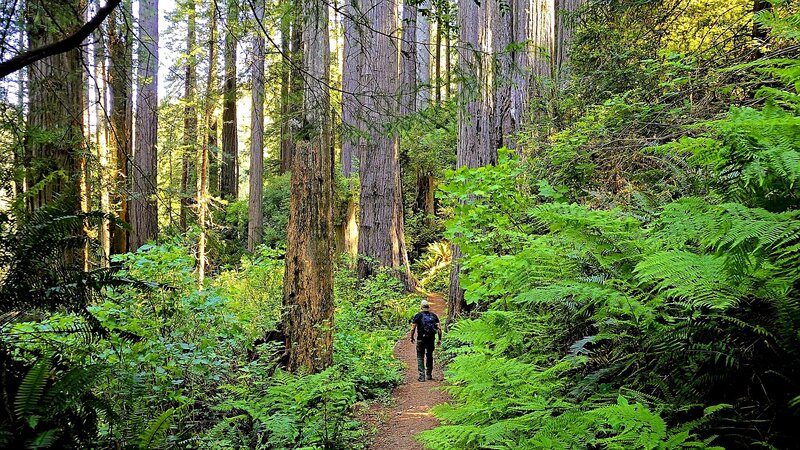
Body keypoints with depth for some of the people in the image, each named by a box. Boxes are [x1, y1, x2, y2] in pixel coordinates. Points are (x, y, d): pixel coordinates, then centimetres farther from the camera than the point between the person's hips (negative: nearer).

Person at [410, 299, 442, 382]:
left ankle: (422, 376, -3)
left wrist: (412, 338, 8)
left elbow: (413, 328, -6)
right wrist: (440, 339, 6)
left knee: (420, 357, 5)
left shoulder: (418, 316, -5)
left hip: (421, 339, -3)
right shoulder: (434, 315, 3)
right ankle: (429, 375, 23)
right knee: (429, 356, 18)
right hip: (431, 339, 3)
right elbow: (439, 328, -2)